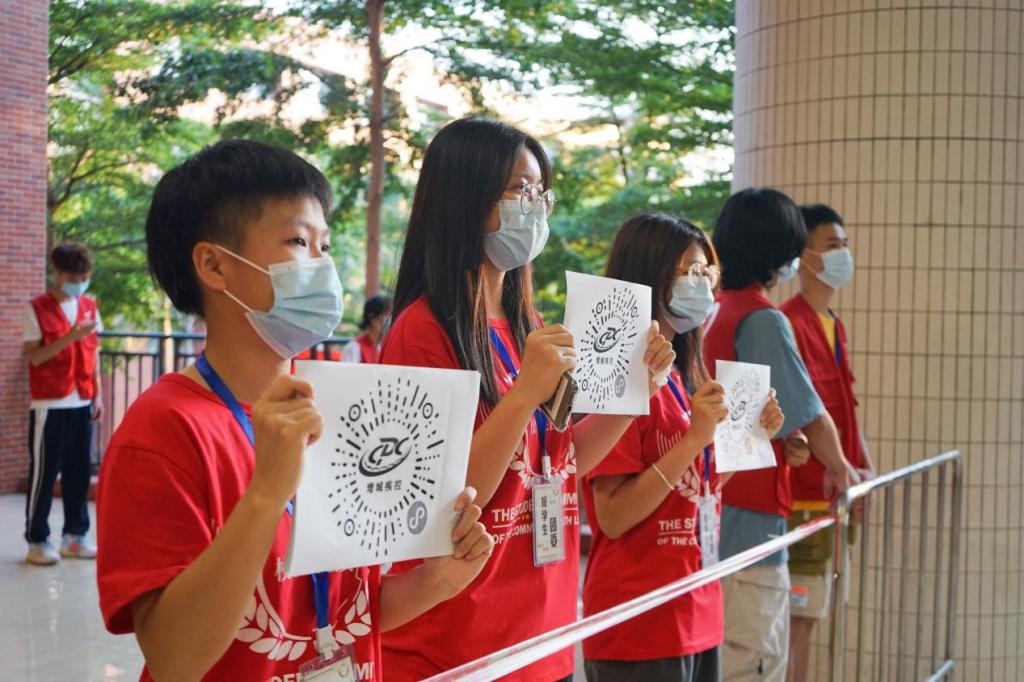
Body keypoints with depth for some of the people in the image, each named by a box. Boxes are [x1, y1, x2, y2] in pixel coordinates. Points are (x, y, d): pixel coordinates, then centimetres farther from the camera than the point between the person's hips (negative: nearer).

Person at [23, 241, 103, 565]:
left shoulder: (90, 307, 9)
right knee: (44, 472, 0)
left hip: (82, 403, 5)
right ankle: (37, 541, 8)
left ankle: (75, 535, 17)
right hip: (49, 405, -5)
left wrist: (97, 395, 9)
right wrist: (70, 336, -24)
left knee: (79, 470, 8)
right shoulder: (37, 309, -7)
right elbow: (35, 356, -12)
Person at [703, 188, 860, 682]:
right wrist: (840, 470, 5)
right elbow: (812, 417, -13)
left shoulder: (713, 314, 10)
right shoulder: (762, 320, -16)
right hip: (749, 525, -9)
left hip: (713, 522, 9)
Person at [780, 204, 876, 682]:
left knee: (808, 616, 15)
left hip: (829, 498, 9)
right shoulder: (789, 323, -13)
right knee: (793, 618, -4)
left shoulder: (833, 325, 16)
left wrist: (866, 466, 9)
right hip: (802, 498, -9)